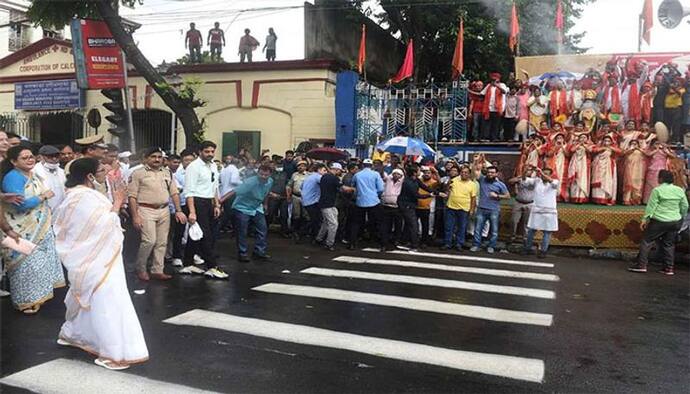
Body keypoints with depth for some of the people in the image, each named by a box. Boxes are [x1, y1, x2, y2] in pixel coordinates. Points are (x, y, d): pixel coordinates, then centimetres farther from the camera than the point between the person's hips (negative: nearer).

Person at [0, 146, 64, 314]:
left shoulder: (32, 175, 8)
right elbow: (20, 204, -27)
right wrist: (43, 196, -17)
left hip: (40, 228, 9)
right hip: (24, 232, -9)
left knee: (40, 260, 17)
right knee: (27, 263, -1)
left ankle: (37, 294, 31)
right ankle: (25, 301, 13)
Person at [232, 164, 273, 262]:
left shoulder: (270, 182, -8)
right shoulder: (250, 183, -30)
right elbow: (235, 191, -36)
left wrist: (264, 204, 23)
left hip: (256, 208, 7)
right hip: (242, 208, -7)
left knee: (263, 229, 5)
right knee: (242, 232, -4)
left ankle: (259, 252, 15)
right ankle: (242, 254, 9)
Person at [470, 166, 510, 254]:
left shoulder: (500, 184, 2)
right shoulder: (482, 180, 6)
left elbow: (508, 196, 4)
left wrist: (497, 196, -8)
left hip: (494, 210, -1)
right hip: (481, 209, 2)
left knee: (494, 230, 2)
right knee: (478, 228, 1)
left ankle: (491, 247, 11)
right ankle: (476, 245, 8)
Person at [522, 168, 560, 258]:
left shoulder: (555, 182, 0)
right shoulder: (537, 181, 4)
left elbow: (553, 182, -23)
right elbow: (526, 181, -8)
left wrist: (542, 173, -34)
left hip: (549, 212, -1)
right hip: (536, 211, 1)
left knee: (547, 232, 2)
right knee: (531, 230, 4)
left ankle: (543, 251, 12)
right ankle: (527, 249, 17)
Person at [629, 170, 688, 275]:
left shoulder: (657, 190, -10)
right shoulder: (680, 190, 6)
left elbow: (651, 206, -10)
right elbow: (685, 207, 12)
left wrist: (645, 219, -6)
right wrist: (681, 218, 25)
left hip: (659, 221, -5)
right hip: (675, 222, 5)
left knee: (647, 241, 2)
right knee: (669, 244, 13)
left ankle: (641, 265, 0)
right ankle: (669, 268, 14)